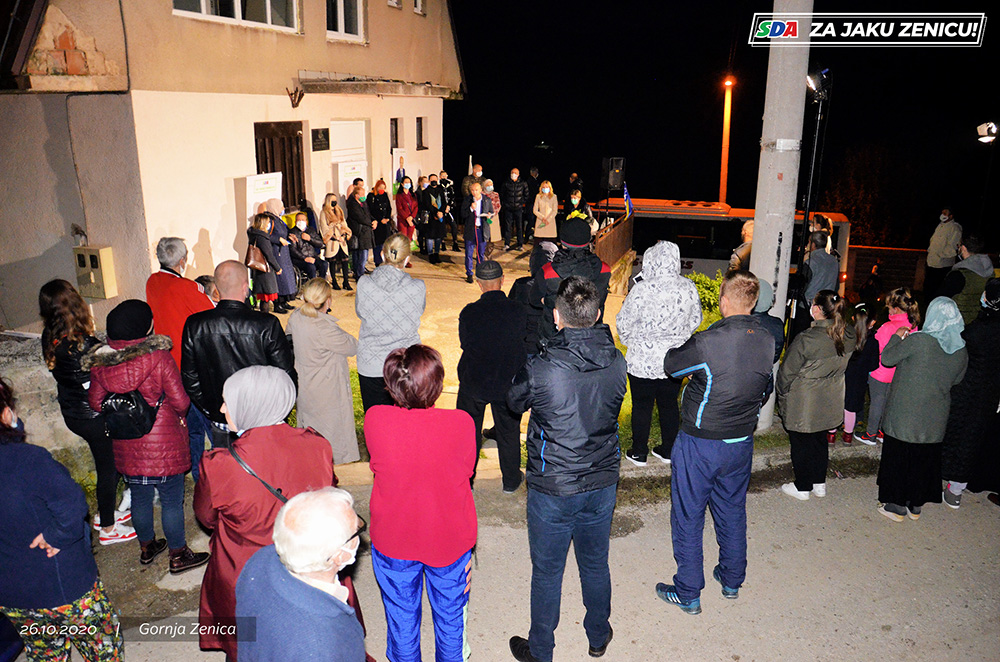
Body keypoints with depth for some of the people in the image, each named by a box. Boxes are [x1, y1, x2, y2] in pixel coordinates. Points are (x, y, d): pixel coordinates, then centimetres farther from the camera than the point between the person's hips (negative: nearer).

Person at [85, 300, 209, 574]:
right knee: (172, 500, 8)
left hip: (125, 446, 5)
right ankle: (178, 556, 20)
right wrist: (178, 417, 5)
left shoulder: (99, 361, -5)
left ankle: (147, 547, 39)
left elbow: (96, 401, 4)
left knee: (140, 496, 21)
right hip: (163, 444, -5)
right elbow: (180, 401, -17)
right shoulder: (159, 357, -20)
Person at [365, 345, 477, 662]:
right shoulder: (461, 424, -24)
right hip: (450, 540, 0)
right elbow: (466, 473, -9)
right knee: (450, 617, 26)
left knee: (401, 619, 25)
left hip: (393, 543, 1)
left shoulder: (374, 420, -23)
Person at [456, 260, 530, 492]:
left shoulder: (468, 313, -16)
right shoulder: (519, 310, -15)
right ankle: (511, 480, 33)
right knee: (509, 431, 19)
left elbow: (464, 344, -3)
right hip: (508, 383, 1)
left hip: (473, 384, 0)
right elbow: (530, 345, -3)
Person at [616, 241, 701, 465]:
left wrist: (630, 341, 9)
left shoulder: (642, 290, -21)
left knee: (641, 405, 11)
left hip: (643, 360, -4)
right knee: (669, 404, 18)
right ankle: (668, 451, 31)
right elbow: (695, 320, 6)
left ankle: (639, 453, 23)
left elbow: (624, 324, -11)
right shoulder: (689, 288, -8)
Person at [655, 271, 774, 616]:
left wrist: (688, 344, 8)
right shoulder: (767, 342, -7)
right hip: (741, 442, 6)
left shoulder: (708, 343, -26)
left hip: (699, 444, -6)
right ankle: (732, 580, 40)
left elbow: (670, 364, -9)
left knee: (688, 518, 10)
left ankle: (688, 594, 22)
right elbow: (764, 388, 8)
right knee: (732, 512, 23)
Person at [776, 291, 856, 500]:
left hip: (803, 404, -6)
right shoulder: (848, 337, -7)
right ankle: (819, 484, 34)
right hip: (829, 403, 6)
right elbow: (842, 366, 7)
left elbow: (787, 371, -16)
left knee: (801, 443, 10)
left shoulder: (807, 339, -26)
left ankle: (802, 487, 23)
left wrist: (781, 395, -1)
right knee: (820, 440, 21)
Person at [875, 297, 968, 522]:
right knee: (925, 458, 16)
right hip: (934, 418, 5)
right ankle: (916, 505, 28)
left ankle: (897, 506, 16)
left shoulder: (918, 341, -20)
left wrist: (897, 336, 3)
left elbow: (887, 359, -10)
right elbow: (957, 380, 11)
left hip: (904, 415, -5)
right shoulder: (962, 351, -3)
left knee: (899, 456, 8)